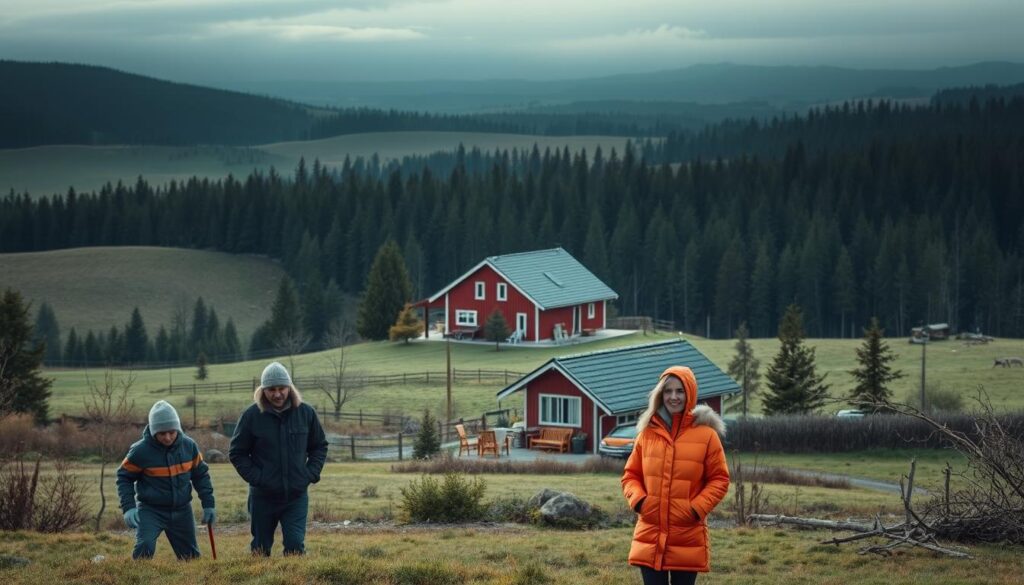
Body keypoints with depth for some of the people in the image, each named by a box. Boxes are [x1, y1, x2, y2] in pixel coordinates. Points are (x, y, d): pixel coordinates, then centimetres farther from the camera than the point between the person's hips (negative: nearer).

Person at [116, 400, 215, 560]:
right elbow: (124, 477, -5)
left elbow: (201, 475, 8)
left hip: (182, 511, 4)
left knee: (191, 556, 11)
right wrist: (128, 508, -16)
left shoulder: (189, 446, -5)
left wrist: (208, 504, 5)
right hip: (150, 510, -4)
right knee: (145, 547, -27)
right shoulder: (140, 451, -16)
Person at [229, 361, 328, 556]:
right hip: (263, 496, 0)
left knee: (296, 545, -7)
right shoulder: (251, 416, -7)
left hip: (297, 495, 0)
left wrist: (311, 473, -2)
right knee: (261, 549, 10)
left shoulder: (306, 413, -1)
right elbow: (236, 453, 1)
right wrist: (255, 477, -10)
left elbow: (320, 446, 12)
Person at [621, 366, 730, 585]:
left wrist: (697, 507, -12)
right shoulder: (648, 431, 5)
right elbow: (631, 474, 13)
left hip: (687, 539, -2)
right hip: (651, 536, 2)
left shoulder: (706, 434, -3)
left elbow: (719, 479, 1)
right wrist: (638, 499, -6)